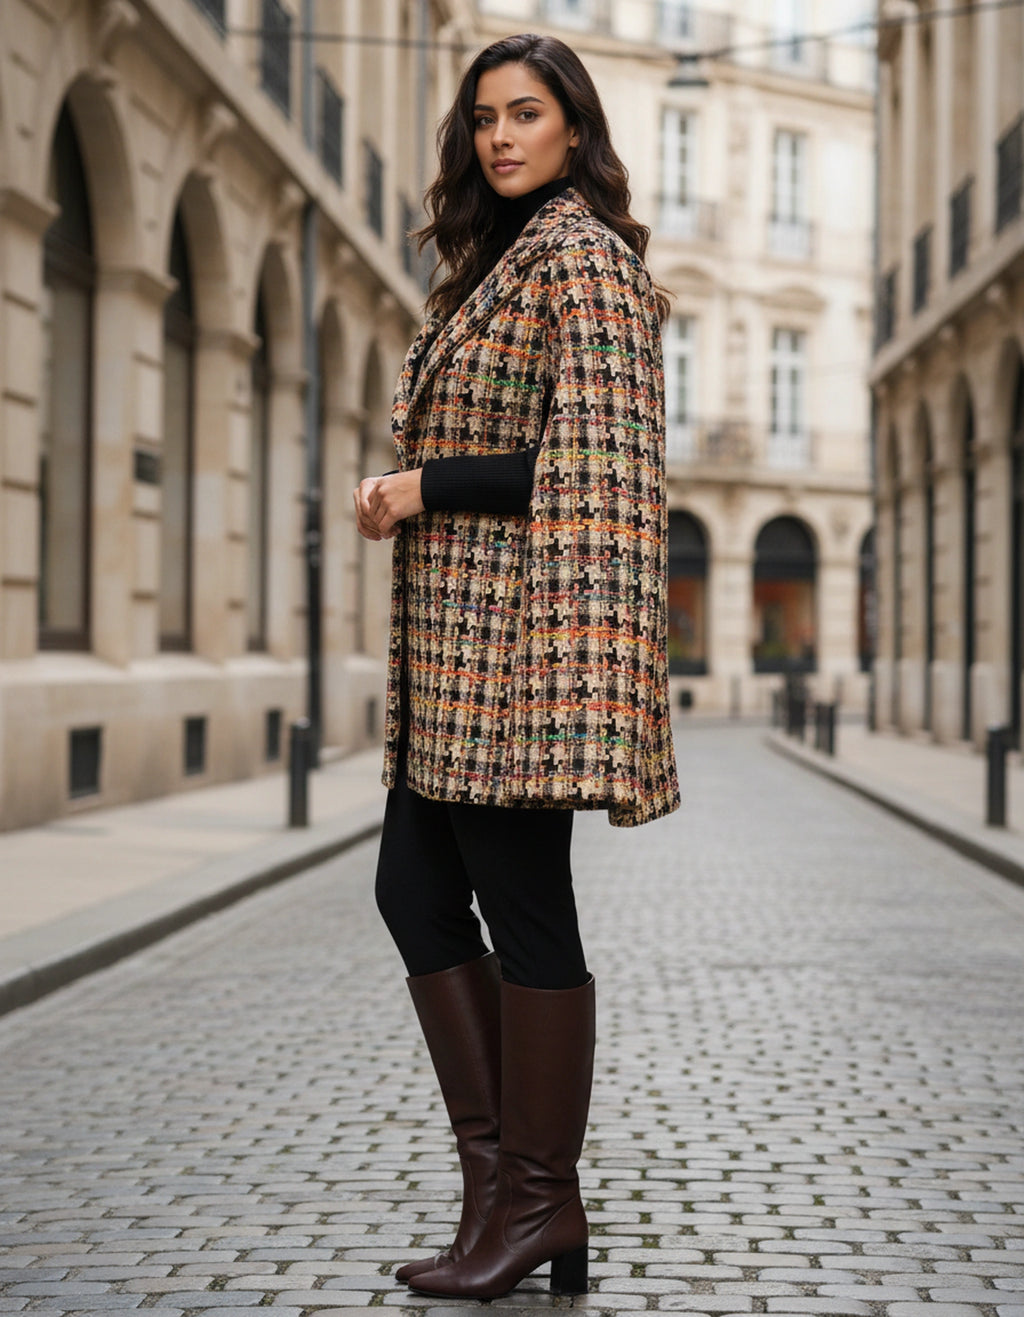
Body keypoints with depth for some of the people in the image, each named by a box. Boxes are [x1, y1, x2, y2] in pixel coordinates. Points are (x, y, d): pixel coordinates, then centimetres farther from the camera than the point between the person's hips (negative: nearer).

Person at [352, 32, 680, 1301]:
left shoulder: (578, 253, -8)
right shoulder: (499, 258, 22)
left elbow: (591, 457, -17)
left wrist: (427, 486, -13)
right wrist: (403, 493, 11)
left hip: (520, 624, -10)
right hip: (457, 632, 10)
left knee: (524, 911, -5)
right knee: (416, 889, 10)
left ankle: (540, 1199, 5)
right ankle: (496, 1168, 17)